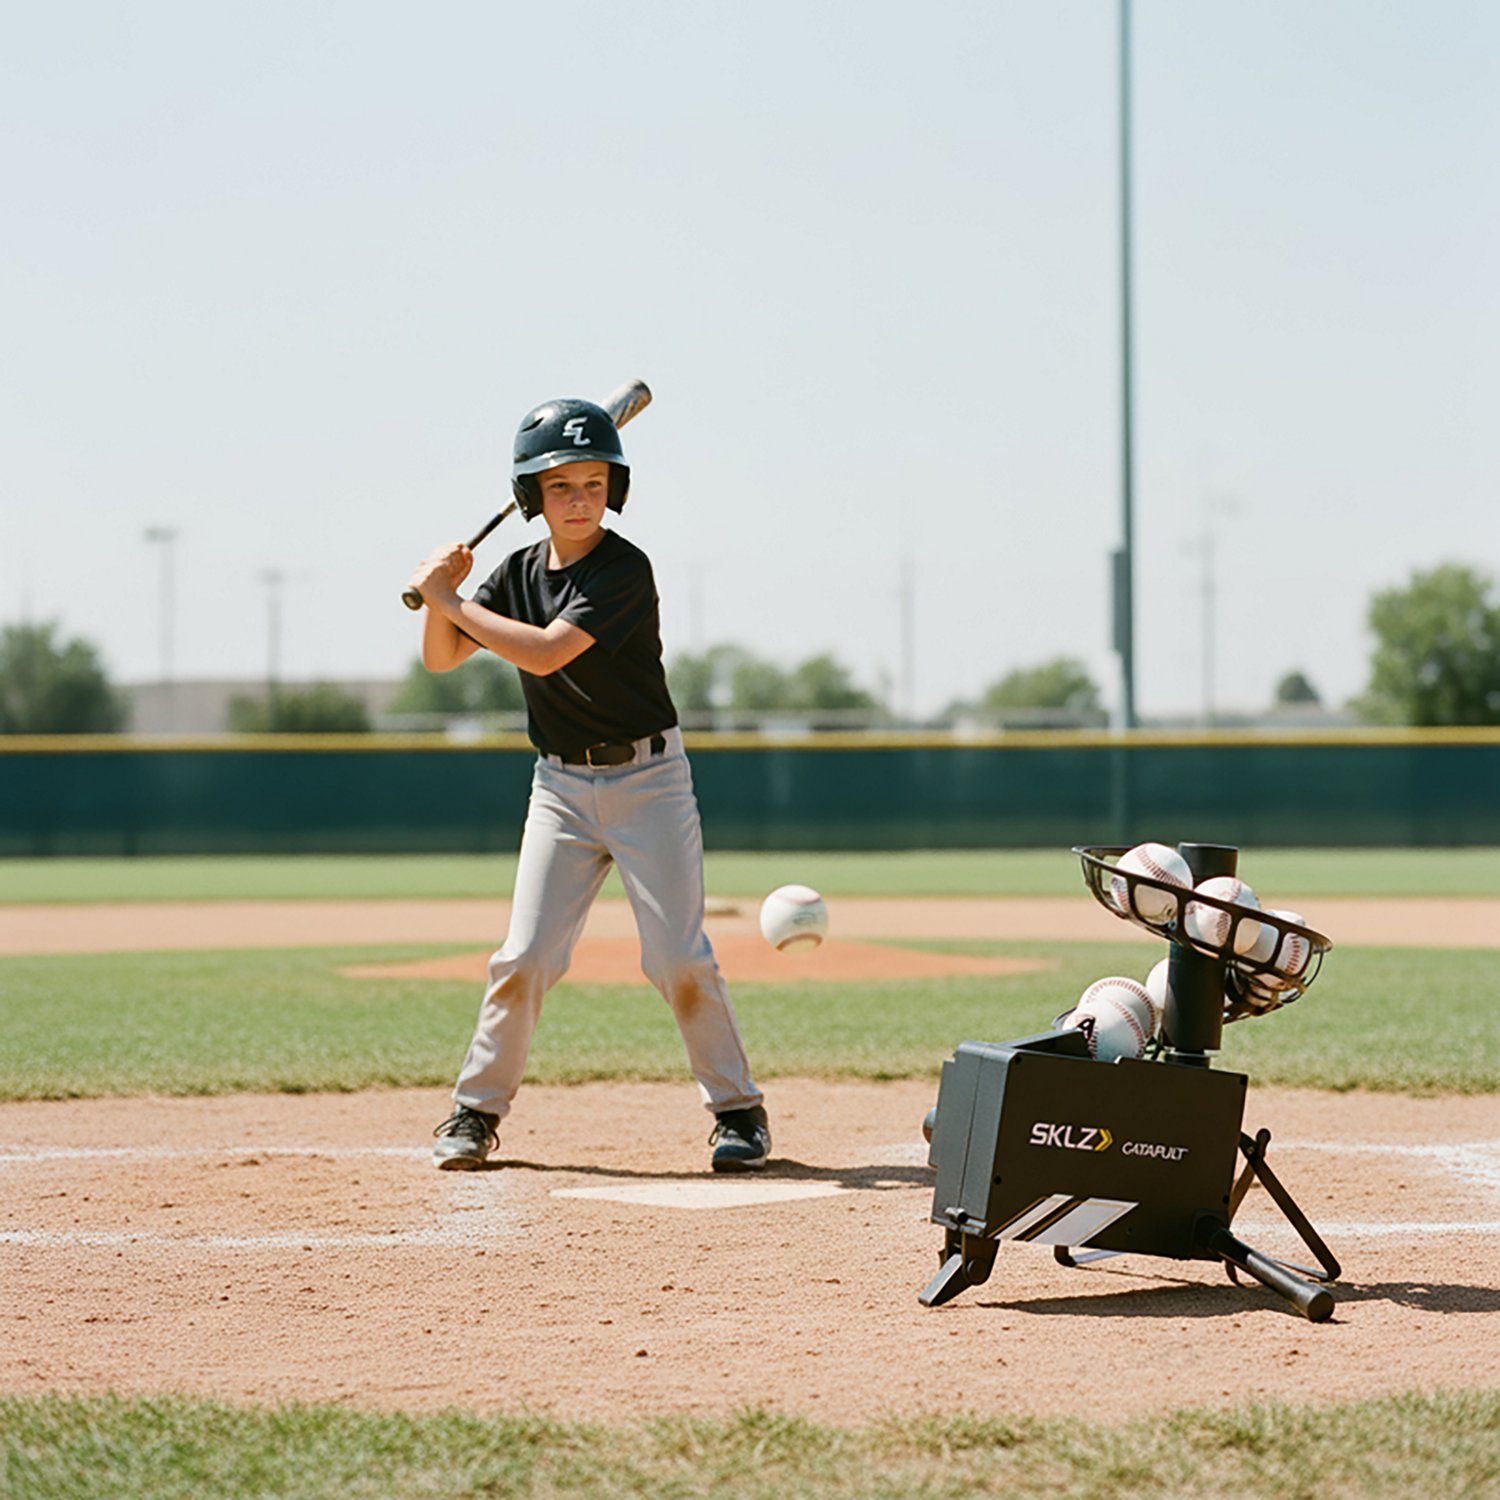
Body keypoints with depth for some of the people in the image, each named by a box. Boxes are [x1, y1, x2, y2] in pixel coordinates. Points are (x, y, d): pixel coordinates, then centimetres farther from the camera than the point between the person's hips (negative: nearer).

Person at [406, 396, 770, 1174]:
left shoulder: (624, 569, -16)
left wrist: (448, 598, -21)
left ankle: (738, 1109, 8)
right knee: (524, 956, -1)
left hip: (647, 779, -4)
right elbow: (440, 658, 3)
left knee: (679, 957, -5)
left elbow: (544, 652, -26)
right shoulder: (518, 573, 4)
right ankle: (476, 1111, 11)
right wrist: (441, 593, -15)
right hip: (560, 786, 4)